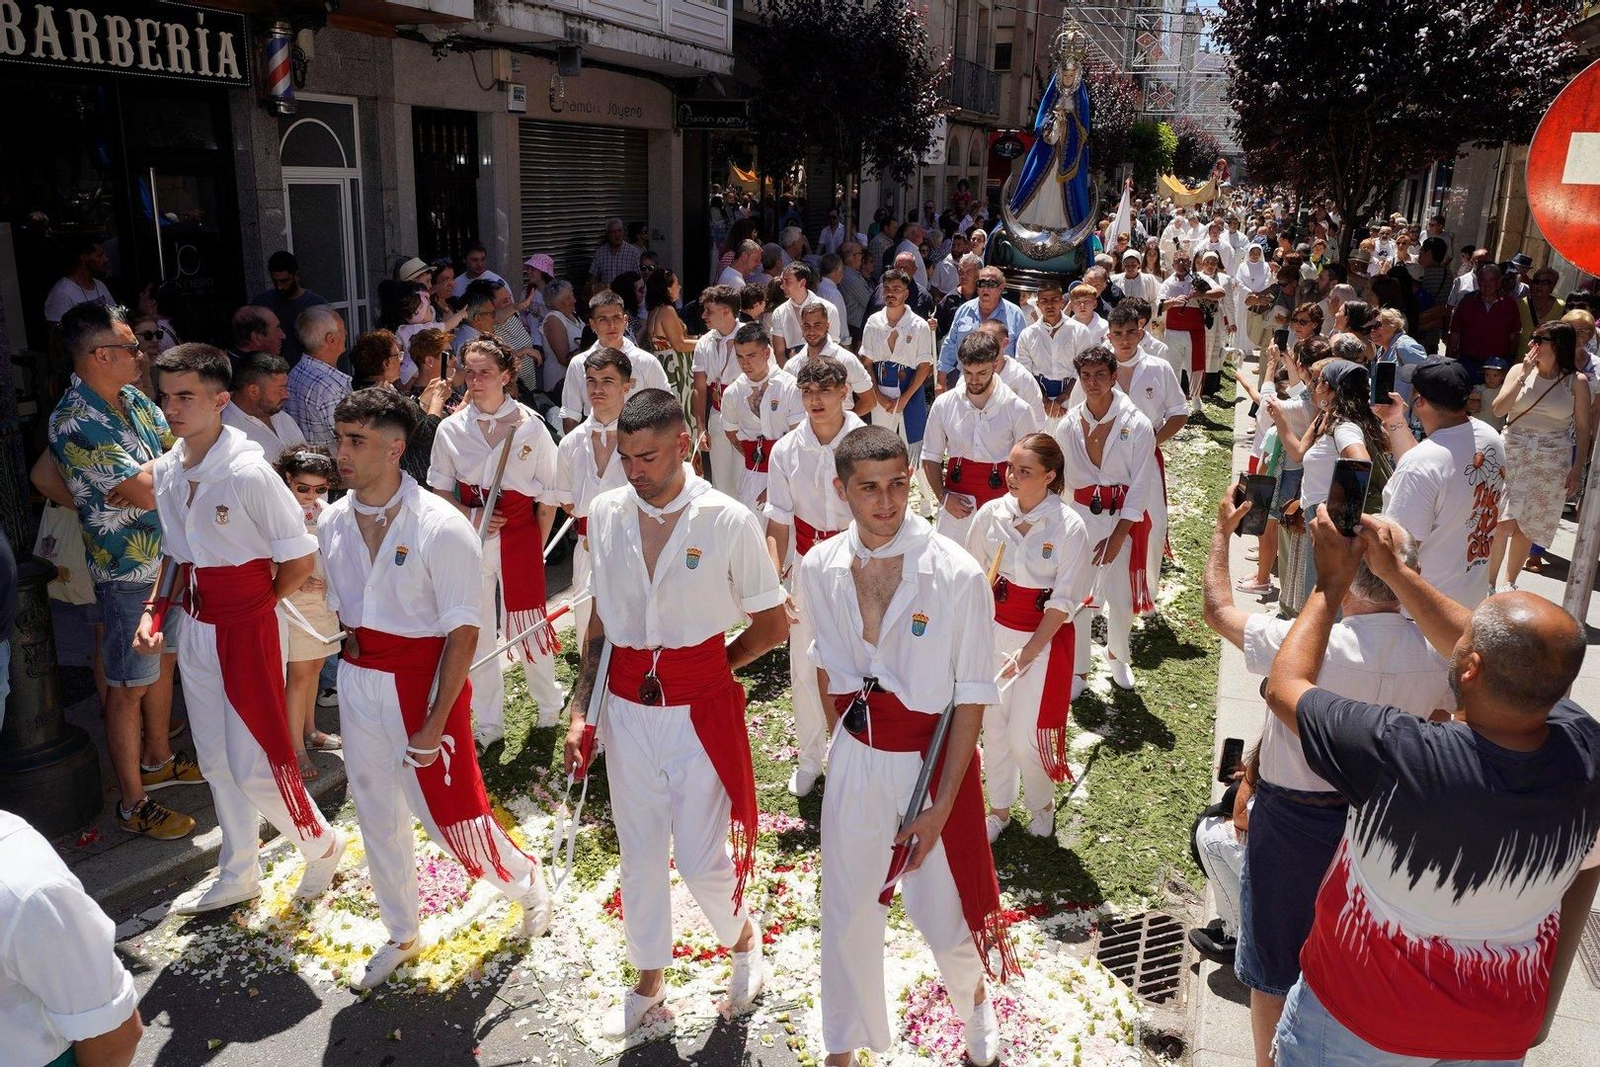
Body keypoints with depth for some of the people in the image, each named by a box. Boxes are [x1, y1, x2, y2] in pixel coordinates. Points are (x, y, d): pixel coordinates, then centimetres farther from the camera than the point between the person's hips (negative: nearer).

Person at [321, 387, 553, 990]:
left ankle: (527, 884, 33)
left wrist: (435, 723, -17)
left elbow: (464, 633, -17)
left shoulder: (440, 527, -19)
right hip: (358, 683, 6)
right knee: (376, 815, 16)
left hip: (424, 684, -6)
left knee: (449, 810, 2)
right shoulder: (333, 521, 0)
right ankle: (401, 935, 39)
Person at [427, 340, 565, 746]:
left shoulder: (530, 426, -7)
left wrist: (538, 545, -1)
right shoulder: (451, 429, 0)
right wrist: (470, 516, -9)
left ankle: (549, 701, 34)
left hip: (519, 536, -2)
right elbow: (439, 487, 8)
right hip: (470, 539, 2)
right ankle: (489, 722, 25)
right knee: (477, 632, 8)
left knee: (528, 624, 6)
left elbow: (549, 495, -1)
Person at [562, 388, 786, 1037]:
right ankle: (648, 984, 38)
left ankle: (743, 941, 36)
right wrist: (581, 710, 2)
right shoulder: (606, 515, -2)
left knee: (700, 860, 2)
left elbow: (773, 625, -3)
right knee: (639, 858, 15)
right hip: (626, 709, 4)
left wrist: (708, 665, 1)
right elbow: (599, 622, 7)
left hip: (699, 709, -3)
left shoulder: (728, 521, -14)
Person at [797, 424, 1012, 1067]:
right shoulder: (820, 568, -7)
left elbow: (972, 696, -12)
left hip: (934, 756, -3)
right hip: (855, 760, 3)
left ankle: (974, 993, 47)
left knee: (943, 913, 10)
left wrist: (941, 805, -12)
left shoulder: (957, 574, -18)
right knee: (847, 911, 14)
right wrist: (845, 742, 11)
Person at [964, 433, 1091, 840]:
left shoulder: (1070, 527, -16)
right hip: (995, 631, 3)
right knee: (994, 724, 12)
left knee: (1026, 735, -1)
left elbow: (1062, 602, -13)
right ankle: (999, 807, 35)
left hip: (1045, 636, -3)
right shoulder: (991, 513, -6)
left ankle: (1042, 803, 30)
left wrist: (1027, 653, -14)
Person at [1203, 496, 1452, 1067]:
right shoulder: (1437, 653, -15)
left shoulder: (1300, 644, -29)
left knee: (1274, 967, 16)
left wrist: (1223, 530, 0)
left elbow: (1217, 608, -13)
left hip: (1292, 824, -5)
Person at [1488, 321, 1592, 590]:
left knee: (1525, 526, 8)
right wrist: (1523, 376, -16)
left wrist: (1577, 469, -3)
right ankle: (1489, 583, 4)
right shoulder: (1520, 370, 0)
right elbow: (1499, 409, -10)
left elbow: (1583, 428, 1)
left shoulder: (1577, 382, -1)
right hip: (1514, 455, 0)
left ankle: (1509, 583, 23)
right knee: (1504, 522, -8)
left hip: (1552, 463, 0)